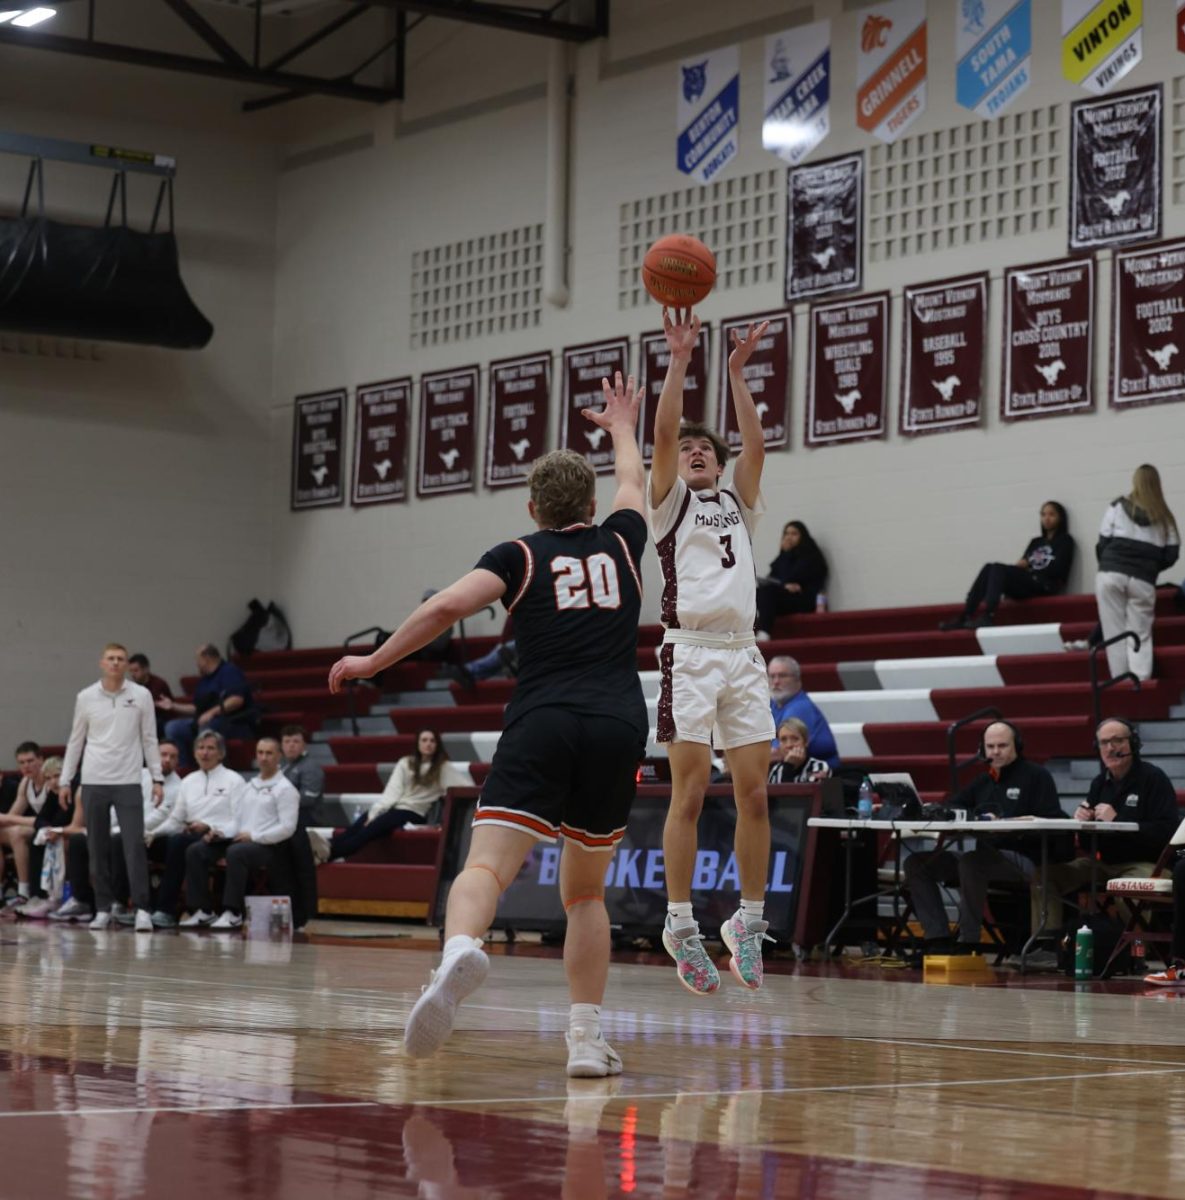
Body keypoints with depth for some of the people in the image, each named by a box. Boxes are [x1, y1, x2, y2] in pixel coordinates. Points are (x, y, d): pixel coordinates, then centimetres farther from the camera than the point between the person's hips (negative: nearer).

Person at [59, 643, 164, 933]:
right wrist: (65, 781, 9)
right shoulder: (86, 697, 5)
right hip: (94, 781, 2)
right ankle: (103, 909, 12)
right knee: (97, 848, 4)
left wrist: (157, 779, -1)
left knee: (135, 846, -9)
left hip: (128, 781, -2)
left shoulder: (141, 696, 2)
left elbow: (150, 740, 5)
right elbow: (75, 741, 11)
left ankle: (141, 910, -9)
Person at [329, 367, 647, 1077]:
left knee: (486, 866, -16)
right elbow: (635, 487, 43)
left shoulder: (520, 556, 11)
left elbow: (447, 606, -6)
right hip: (619, 729, 3)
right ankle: (588, 1038, 9)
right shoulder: (621, 545, 20)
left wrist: (375, 661, 3)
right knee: (586, 893, 17)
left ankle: (461, 949, -49)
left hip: (543, 725, -3)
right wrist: (623, 430, 60)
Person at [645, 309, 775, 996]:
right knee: (690, 792, -8)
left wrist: (737, 375, 2)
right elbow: (664, 431, -3)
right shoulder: (669, 502, 12)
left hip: (743, 655, 4)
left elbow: (757, 447, 6)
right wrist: (680, 358, -6)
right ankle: (682, 925, -3)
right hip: (691, 653, -4)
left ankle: (750, 921, 8)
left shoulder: (738, 503, 21)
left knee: (754, 792, 0)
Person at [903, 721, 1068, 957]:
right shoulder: (982, 782, 24)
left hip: (1022, 858, -7)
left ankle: (967, 943, -31)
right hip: (981, 852, 7)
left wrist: (1005, 824, -19)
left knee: (971, 859, -38)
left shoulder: (1036, 776, 4)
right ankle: (938, 940, -17)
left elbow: (1053, 823, -8)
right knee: (916, 862, -9)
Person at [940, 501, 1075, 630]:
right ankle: (964, 618, -31)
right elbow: (1022, 565, 17)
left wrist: (1029, 569, -8)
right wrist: (1020, 565, -5)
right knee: (989, 567, -20)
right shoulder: (1036, 542, 28)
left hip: (1045, 586, -6)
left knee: (998, 568, -28)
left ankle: (987, 617, -48)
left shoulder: (1065, 541, 10)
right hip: (1025, 586, 6)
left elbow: (1057, 570, -4)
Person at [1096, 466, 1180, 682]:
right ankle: (1140, 681, -9)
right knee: (1140, 635, 5)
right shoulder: (1164, 517, 12)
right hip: (1143, 581, 1)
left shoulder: (1118, 507, 6)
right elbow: (1171, 554, 9)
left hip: (1110, 575, -1)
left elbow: (1103, 543, 4)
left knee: (1114, 633, 3)